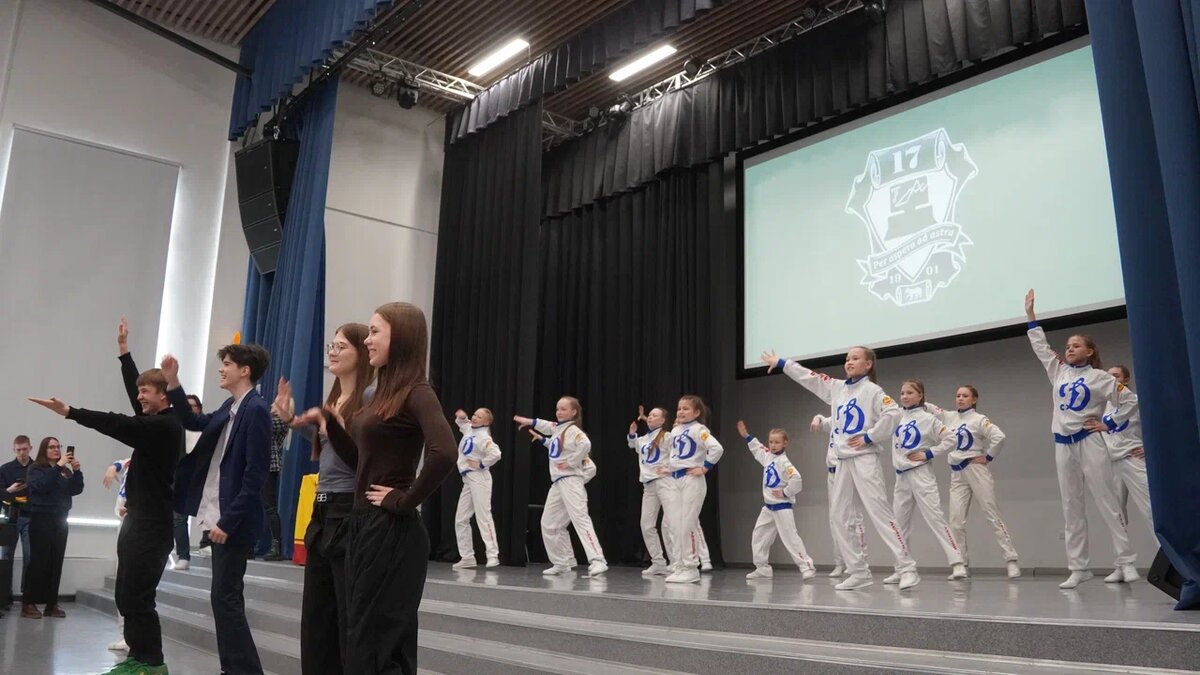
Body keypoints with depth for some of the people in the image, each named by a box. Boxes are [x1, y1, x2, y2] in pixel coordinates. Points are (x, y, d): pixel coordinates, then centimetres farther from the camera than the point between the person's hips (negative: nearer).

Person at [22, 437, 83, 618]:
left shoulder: (65, 471, 12)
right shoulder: (36, 468, 0)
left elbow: (77, 489, 2)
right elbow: (42, 485, -19)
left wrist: (76, 471, -12)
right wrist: (58, 466, -24)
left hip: (60, 520, 5)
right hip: (41, 520, -5)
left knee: (56, 563, 3)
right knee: (39, 562, -8)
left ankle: (52, 604, 5)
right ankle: (28, 604, -4)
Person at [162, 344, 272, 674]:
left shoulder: (256, 410, -16)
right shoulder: (230, 408, 11)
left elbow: (254, 475, -20)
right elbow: (194, 422, 24)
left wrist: (228, 521, -20)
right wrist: (173, 383, 12)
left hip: (234, 521, -9)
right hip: (220, 516, 9)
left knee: (224, 597, -5)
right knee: (225, 597, 13)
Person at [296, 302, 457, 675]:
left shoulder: (416, 392, -14)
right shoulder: (385, 392, 13)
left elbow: (443, 453, -31)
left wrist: (405, 500, -20)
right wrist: (327, 419, 12)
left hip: (391, 530, -9)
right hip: (364, 524, 9)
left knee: (373, 644, 1)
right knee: (365, 638, 16)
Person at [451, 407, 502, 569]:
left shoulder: (483, 437, -15)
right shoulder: (469, 429, 11)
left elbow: (495, 454, -30)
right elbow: (462, 422, 33)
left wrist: (482, 464, -17)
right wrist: (461, 416, 11)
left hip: (479, 479, -9)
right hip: (468, 480, 9)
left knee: (483, 517, -11)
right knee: (460, 520, 9)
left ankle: (493, 555, -10)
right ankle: (467, 557, 15)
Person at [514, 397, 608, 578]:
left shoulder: (573, 430, -12)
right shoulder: (557, 428, 15)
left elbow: (586, 444, -32)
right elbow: (547, 426, 40)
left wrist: (571, 462, -22)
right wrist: (529, 422, 36)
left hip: (571, 481, -10)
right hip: (557, 482, 10)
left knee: (581, 520, -20)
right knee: (549, 524, 13)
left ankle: (597, 561, -27)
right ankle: (562, 562, 22)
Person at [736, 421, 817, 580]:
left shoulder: (784, 462, -19)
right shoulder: (768, 457, 7)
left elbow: (796, 479, -30)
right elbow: (758, 449, 27)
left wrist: (785, 493, -20)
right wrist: (746, 436, 28)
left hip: (782, 506, -9)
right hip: (768, 506, 9)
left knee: (790, 537, -10)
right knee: (759, 536, 11)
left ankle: (807, 567, -5)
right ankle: (762, 568, 21)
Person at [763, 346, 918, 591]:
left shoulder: (872, 390, -6)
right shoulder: (837, 388, 14)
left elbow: (893, 413, -22)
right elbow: (808, 377, 19)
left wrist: (870, 436, -18)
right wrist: (780, 363, 21)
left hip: (865, 460, -7)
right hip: (843, 462, 7)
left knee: (880, 514, -11)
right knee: (839, 517, 5)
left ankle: (907, 569, -6)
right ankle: (859, 572, 11)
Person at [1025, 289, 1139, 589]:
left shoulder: (1099, 377, 0)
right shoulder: (1058, 372, 12)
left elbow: (1131, 401, 0)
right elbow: (1040, 346, 16)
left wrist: (1109, 423, -4)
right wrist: (1031, 314, 15)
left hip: (1089, 443, -4)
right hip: (1063, 445, 4)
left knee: (1107, 502, -4)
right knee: (1072, 508, 4)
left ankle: (1126, 562, 1)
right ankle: (1078, 568, 7)